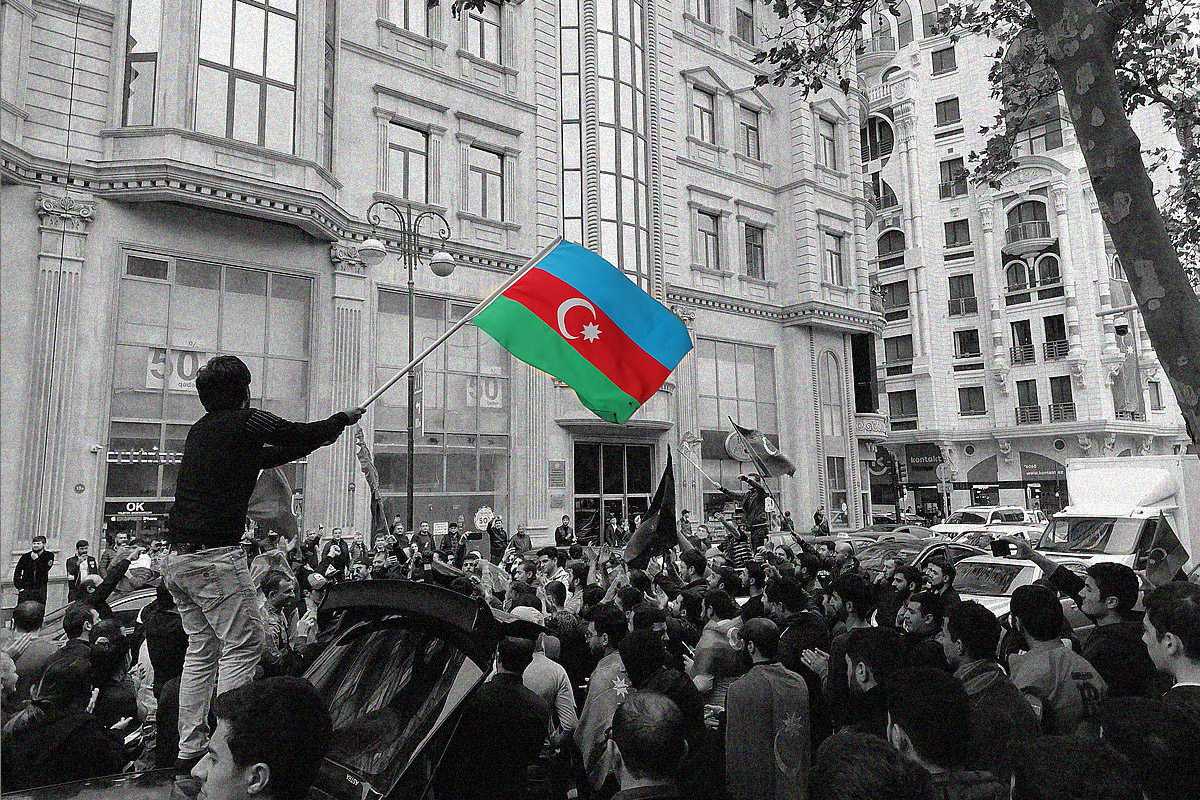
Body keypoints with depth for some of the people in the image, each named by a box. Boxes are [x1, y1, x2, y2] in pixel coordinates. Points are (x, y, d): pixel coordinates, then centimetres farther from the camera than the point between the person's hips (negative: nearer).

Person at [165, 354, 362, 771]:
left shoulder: (201, 429, 18)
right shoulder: (246, 422, -7)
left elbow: (265, 455, 26)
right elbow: (304, 436, 4)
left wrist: (329, 431, 31)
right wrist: (343, 419, 23)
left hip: (179, 556, 9)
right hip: (216, 554, -9)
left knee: (201, 649, 14)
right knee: (243, 644, -3)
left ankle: (190, 748, 16)